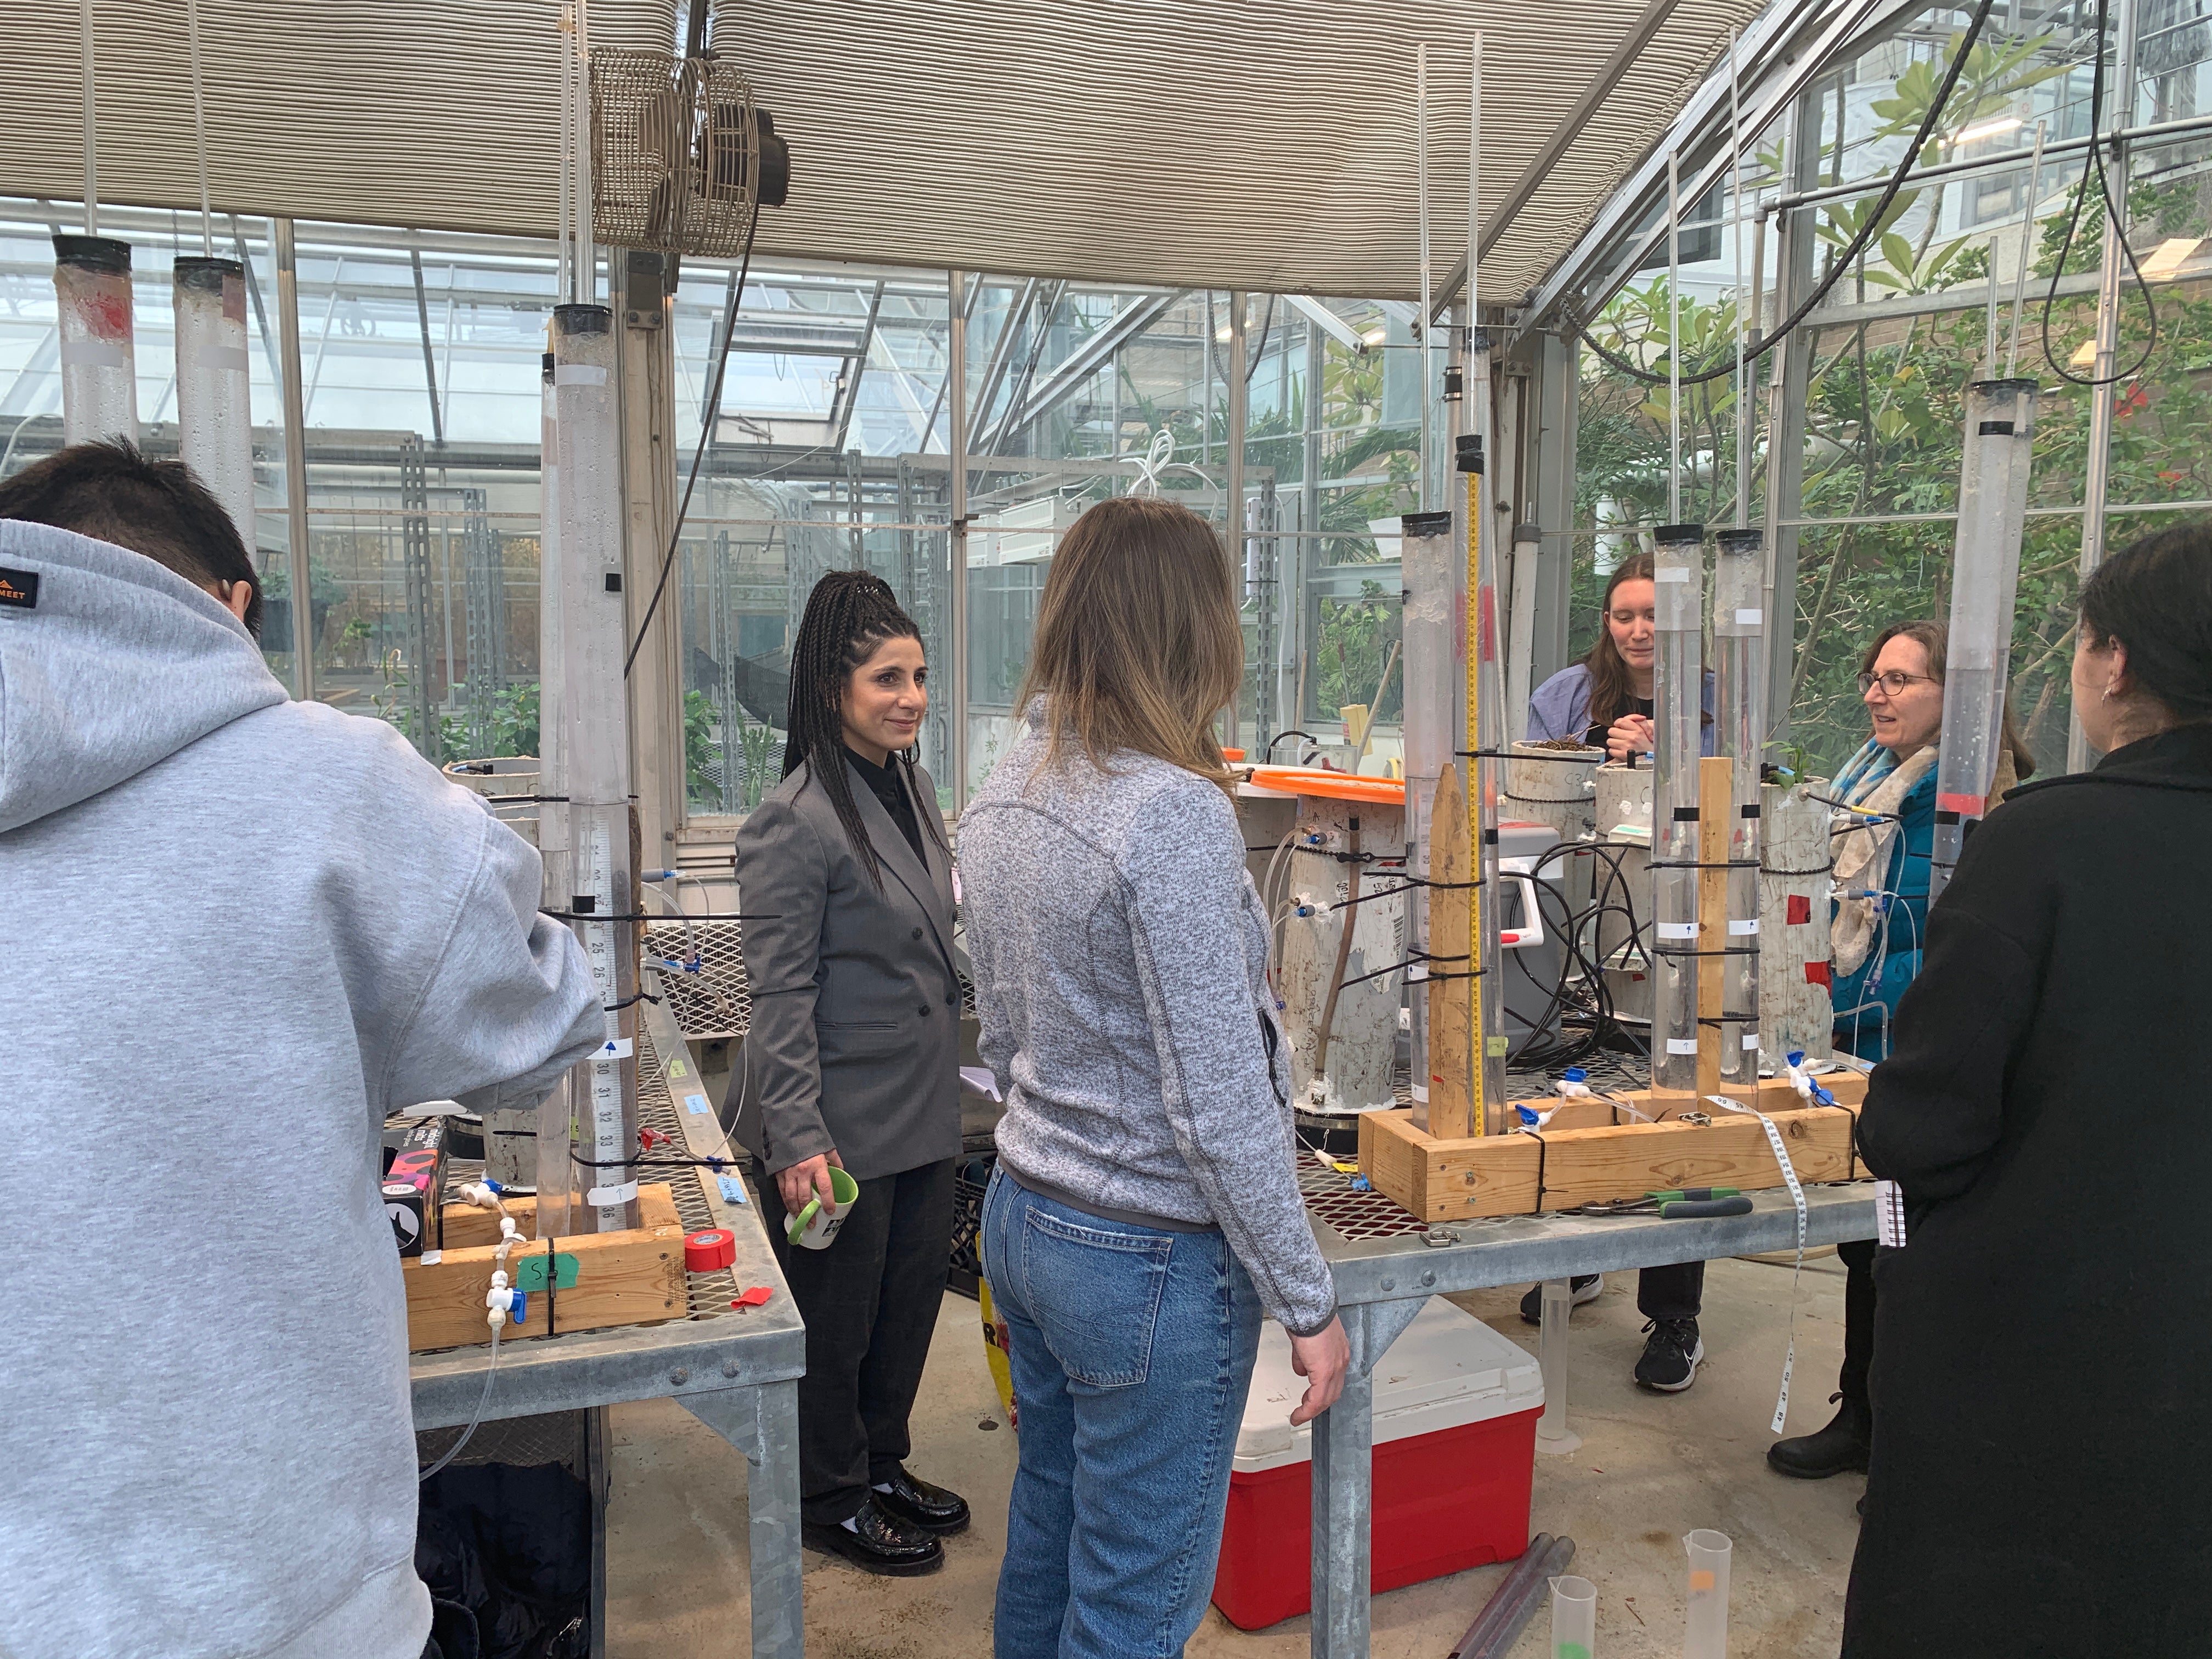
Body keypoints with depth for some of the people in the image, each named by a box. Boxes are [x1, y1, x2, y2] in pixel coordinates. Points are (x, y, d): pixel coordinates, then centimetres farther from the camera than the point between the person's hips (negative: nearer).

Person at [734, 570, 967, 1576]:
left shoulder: (911, 787, 7)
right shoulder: (795, 822, -19)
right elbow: (781, 995, -19)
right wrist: (797, 1138, -21)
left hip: (926, 1108, 8)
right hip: (846, 1124, -8)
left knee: (913, 1296, 19)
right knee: (836, 1316, 10)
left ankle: (882, 1464, 40)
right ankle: (832, 1501, 31)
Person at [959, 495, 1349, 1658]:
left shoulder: (1005, 797, 3)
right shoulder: (1171, 814, -23)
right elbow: (1220, 1105, -22)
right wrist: (1308, 1302, -12)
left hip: (1022, 1214, 8)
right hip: (1150, 1258, -8)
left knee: (1046, 1541, 24)